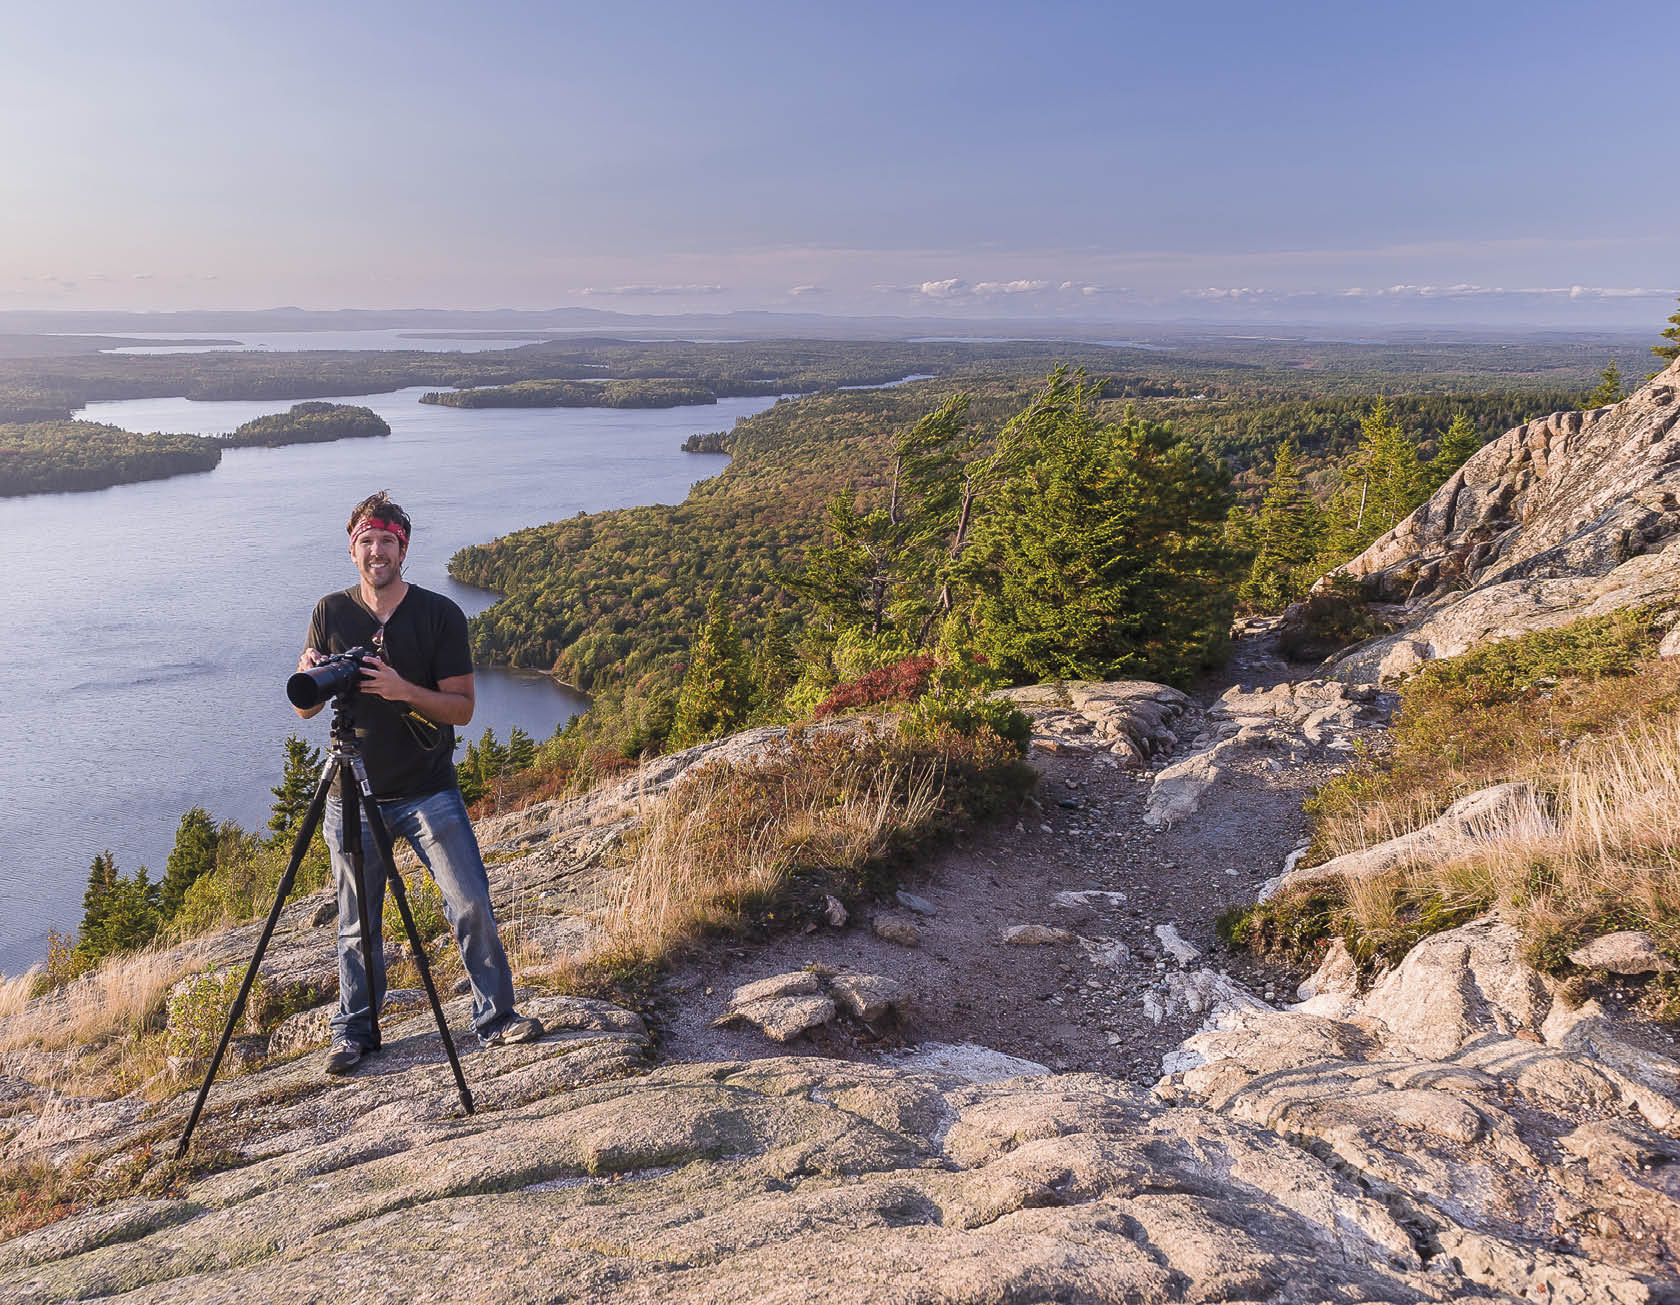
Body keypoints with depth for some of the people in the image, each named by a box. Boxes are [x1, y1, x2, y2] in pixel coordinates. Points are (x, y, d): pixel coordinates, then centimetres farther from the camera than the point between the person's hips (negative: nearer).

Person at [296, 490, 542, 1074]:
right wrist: (309, 679, -17)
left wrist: (402, 689, -24)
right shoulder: (329, 614, 2)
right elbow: (306, 709, 6)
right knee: (357, 923, 9)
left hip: (429, 792, -1)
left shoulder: (440, 614, -4)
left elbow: (462, 707, -7)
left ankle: (497, 1016, 10)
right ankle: (354, 1030, 28)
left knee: (472, 905, -6)